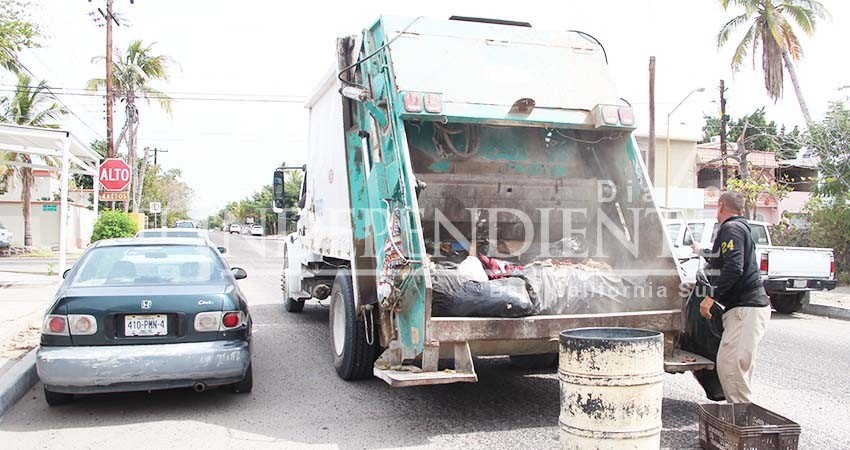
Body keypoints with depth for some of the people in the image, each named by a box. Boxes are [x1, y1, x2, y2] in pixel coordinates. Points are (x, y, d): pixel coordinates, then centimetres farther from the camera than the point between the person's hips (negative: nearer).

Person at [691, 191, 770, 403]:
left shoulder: (732, 229, -9)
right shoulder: (738, 228, 23)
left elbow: (733, 269, -23)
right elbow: (722, 264, 40)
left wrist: (710, 297, -20)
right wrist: (702, 253, 57)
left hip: (747, 309, -11)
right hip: (744, 308, 11)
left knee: (730, 365, -14)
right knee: (738, 366, 12)